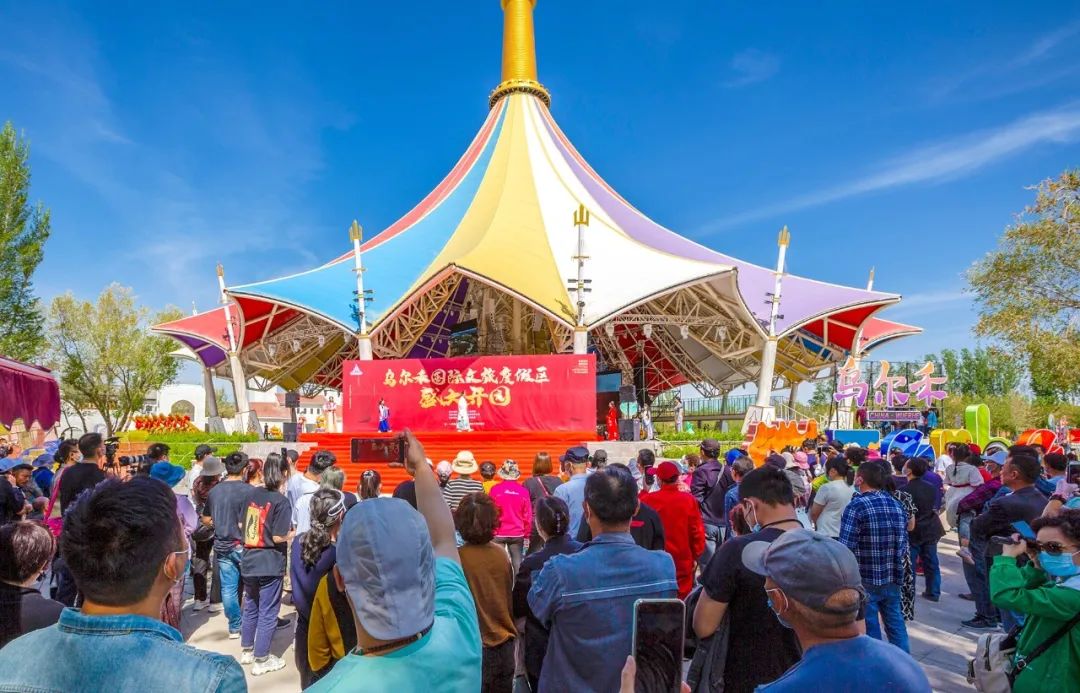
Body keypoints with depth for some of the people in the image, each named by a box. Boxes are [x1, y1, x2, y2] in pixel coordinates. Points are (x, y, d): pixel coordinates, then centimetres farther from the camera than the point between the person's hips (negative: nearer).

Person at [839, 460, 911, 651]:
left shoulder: (856, 506, -18)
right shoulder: (897, 505, 3)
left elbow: (846, 547, -21)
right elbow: (904, 542, 10)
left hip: (865, 580, -6)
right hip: (893, 579, 6)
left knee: (869, 629, 7)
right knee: (895, 623, 19)